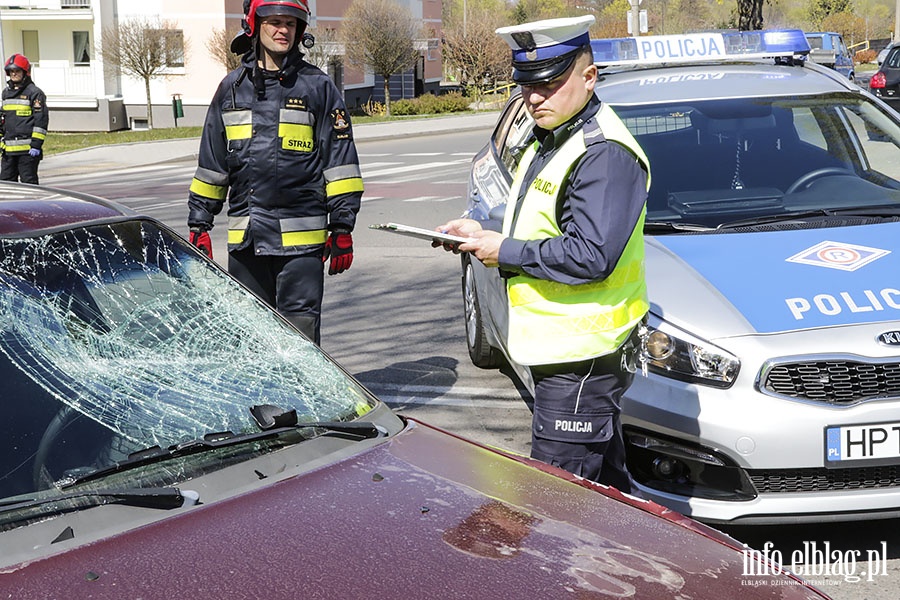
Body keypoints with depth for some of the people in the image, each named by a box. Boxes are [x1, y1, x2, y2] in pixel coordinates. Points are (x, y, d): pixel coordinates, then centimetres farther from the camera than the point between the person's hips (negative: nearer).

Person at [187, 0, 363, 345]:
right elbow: (210, 164, 17)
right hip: (245, 238, 4)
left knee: (299, 335, -4)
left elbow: (340, 163, 1)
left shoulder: (317, 87, 3)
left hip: (301, 237, -4)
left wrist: (342, 228, -4)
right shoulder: (232, 88, 13)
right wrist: (199, 226, 14)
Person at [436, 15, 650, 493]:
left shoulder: (604, 153, -18)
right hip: (557, 345, 11)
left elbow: (591, 256, -25)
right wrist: (484, 234, 7)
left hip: (581, 356, -11)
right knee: (605, 483, 19)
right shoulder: (548, 143, 16)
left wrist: (506, 251, -15)